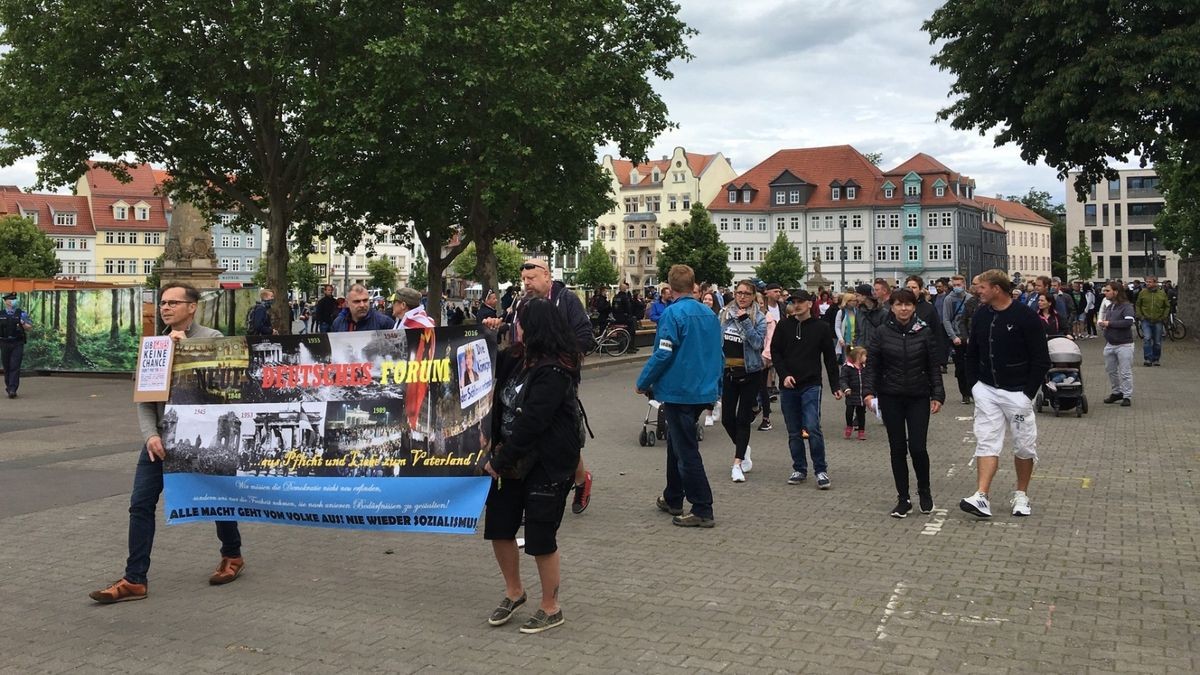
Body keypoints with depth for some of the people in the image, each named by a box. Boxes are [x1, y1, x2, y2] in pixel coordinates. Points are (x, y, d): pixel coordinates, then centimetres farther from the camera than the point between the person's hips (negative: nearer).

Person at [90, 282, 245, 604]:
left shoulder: (212, 339, -5)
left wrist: (186, 346, -17)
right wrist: (151, 435, -8)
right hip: (160, 435, 4)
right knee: (141, 503, -2)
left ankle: (232, 556, 33)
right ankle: (134, 580, 5)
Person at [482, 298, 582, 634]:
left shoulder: (554, 371, -21)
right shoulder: (517, 357, 5)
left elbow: (530, 422, -24)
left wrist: (499, 460, -19)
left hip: (547, 465, -8)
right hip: (513, 459, 8)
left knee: (540, 537, 1)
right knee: (498, 527, 13)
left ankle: (550, 609, 21)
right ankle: (513, 591, 35)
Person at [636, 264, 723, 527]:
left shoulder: (673, 313, -14)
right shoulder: (709, 314, 7)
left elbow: (663, 354, -19)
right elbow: (718, 355, 13)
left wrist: (643, 382, -6)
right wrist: (715, 391, 22)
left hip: (679, 392, -8)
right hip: (704, 392, 8)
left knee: (686, 451, -2)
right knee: (676, 443, 21)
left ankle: (702, 511, 0)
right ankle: (673, 499, 31)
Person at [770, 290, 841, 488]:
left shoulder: (821, 327, 1)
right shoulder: (784, 326, 5)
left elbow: (830, 359, 5)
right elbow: (775, 352, 6)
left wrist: (835, 386, 3)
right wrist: (784, 375, -9)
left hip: (811, 385, -3)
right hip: (788, 386, 3)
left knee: (812, 428, -13)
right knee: (794, 432, 7)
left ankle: (821, 470, -2)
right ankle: (799, 470, 18)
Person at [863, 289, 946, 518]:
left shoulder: (925, 332, 0)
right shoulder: (882, 334, 0)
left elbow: (934, 367, 2)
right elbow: (871, 365, 0)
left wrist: (938, 395, -3)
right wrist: (868, 391, -12)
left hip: (918, 398, -1)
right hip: (891, 398, 1)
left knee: (917, 447, -6)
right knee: (898, 448, 4)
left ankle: (924, 491, 20)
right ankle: (903, 499, 14)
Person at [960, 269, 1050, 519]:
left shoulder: (1026, 317, -13)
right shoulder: (980, 315, 4)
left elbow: (1041, 360, -10)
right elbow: (972, 353, 15)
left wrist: (1028, 393, -12)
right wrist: (974, 385, 7)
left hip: (1017, 393, -4)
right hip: (986, 390, 4)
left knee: (1024, 446, 7)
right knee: (986, 442, -4)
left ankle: (1021, 495, 24)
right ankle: (981, 497, -11)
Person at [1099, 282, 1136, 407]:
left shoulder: (1126, 306, -11)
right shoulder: (1108, 307, 12)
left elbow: (1129, 322, -25)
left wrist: (1109, 323, -20)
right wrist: (1102, 324, 2)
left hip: (1124, 345, -8)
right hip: (1109, 344, 8)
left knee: (1125, 372, -3)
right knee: (1110, 370, 13)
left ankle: (1127, 396, 4)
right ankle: (1117, 392, 27)